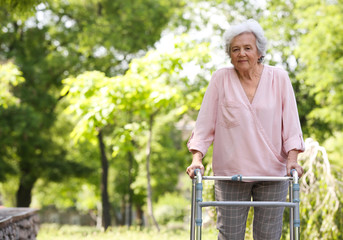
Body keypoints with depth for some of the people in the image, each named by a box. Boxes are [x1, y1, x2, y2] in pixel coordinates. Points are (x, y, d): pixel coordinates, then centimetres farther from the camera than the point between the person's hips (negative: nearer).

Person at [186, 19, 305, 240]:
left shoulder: (279, 78, 2)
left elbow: (290, 122, 2)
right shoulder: (221, 79, 1)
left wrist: (292, 158, -10)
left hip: (272, 172, 1)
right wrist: (197, 157, -10)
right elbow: (205, 122, 1)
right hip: (230, 172, 0)